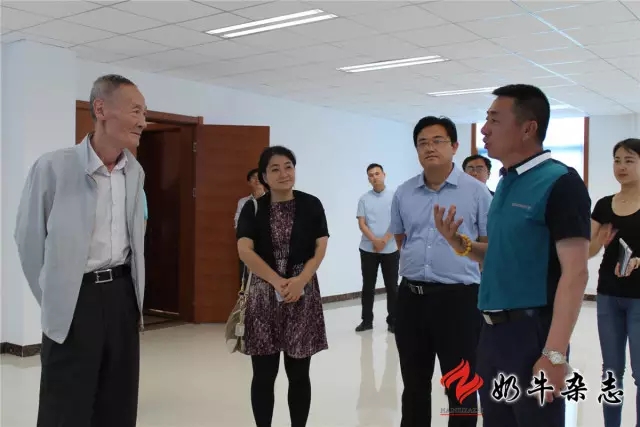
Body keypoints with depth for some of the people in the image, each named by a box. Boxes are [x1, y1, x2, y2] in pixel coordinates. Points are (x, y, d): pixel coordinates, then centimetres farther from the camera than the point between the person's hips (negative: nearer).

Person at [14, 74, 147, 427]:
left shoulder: (135, 171, 5)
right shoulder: (52, 167, -12)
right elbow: (28, 239, -3)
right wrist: (52, 300, 2)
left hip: (122, 294, 5)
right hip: (75, 298, -5)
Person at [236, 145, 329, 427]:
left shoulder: (311, 205, 3)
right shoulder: (253, 209, 3)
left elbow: (320, 248, -2)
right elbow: (245, 251, -7)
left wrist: (300, 281, -16)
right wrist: (278, 282, -16)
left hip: (303, 294, 0)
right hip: (263, 295, 0)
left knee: (299, 373, 7)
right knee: (264, 374, 5)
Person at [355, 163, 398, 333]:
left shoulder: (394, 196, 1)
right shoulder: (364, 199, 5)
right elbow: (361, 224, -1)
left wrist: (384, 240, -14)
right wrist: (374, 240, -15)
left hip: (390, 249, -1)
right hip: (368, 249, 1)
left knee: (392, 286, 4)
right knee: (368, 286, 7)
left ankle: (393, 321, 12)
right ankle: (367, 320, 16)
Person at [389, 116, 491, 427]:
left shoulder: (476, 191, -6)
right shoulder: (403, 194, 6)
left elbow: (489, 247, -1)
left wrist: (458, 269, 0)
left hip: (458, 298, -4)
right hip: (411, 297, 4)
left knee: (461, 386, 8)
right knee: (414, 383, 18)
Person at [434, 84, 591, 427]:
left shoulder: (560, 182, -14)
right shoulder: (505, 184, 11)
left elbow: (574, 273, -19)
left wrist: (554, 354, -24)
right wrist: (460, 243, 1)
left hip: (532, 332, -8)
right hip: (493, 331, 8)